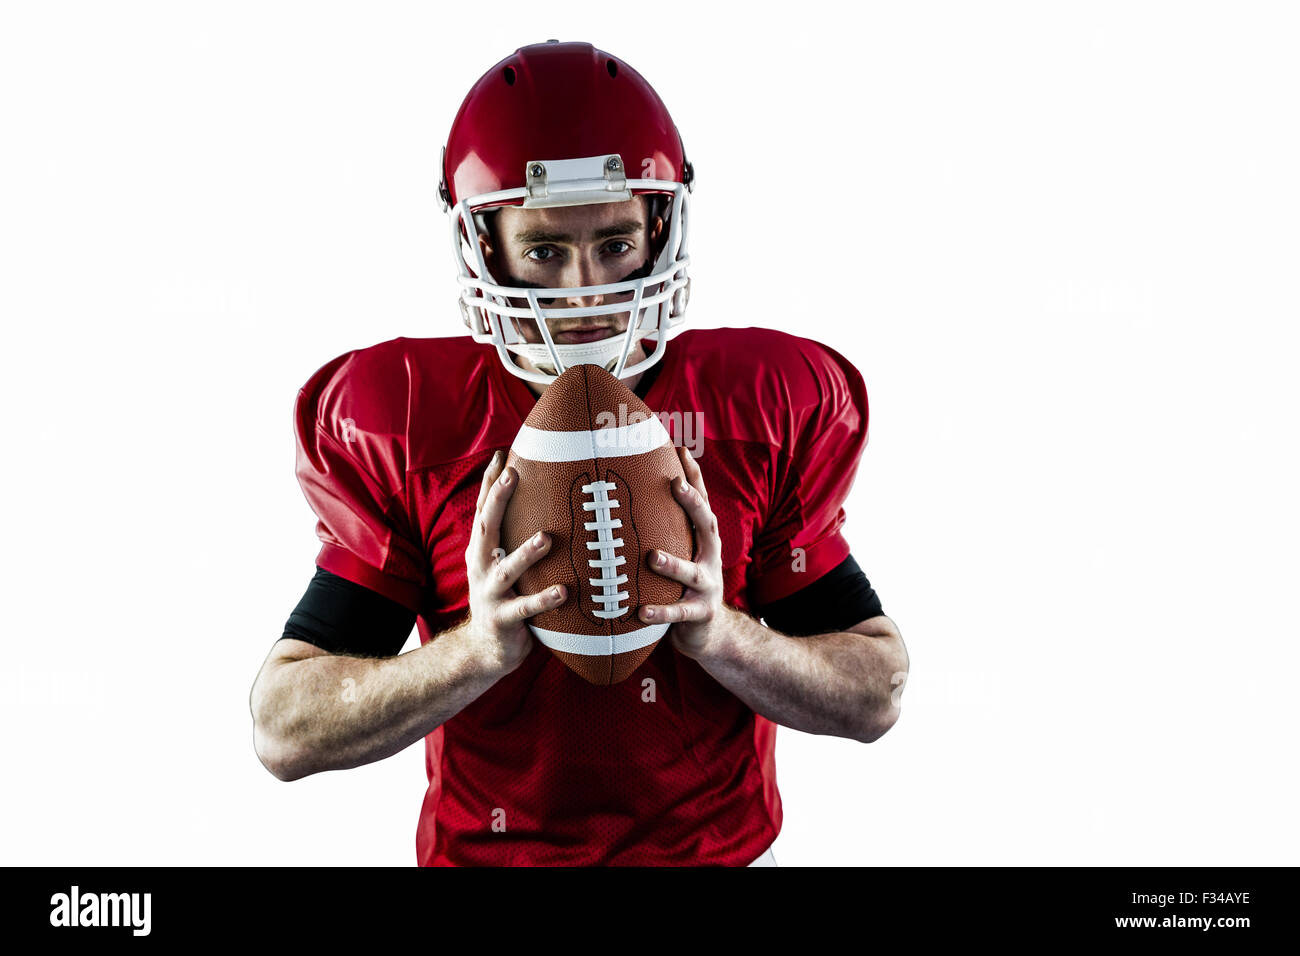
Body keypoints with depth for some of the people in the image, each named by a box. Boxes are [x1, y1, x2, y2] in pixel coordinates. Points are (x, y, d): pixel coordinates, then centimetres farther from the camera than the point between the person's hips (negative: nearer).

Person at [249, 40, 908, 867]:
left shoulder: (769, 406, -10)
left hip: (723, 847, 1)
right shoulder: (403, 423, -13)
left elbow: (878, 697, -7)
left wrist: (723, 634, -25)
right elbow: (283, 731, -13)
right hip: (485, 848, 0)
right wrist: (478, 648, -28)